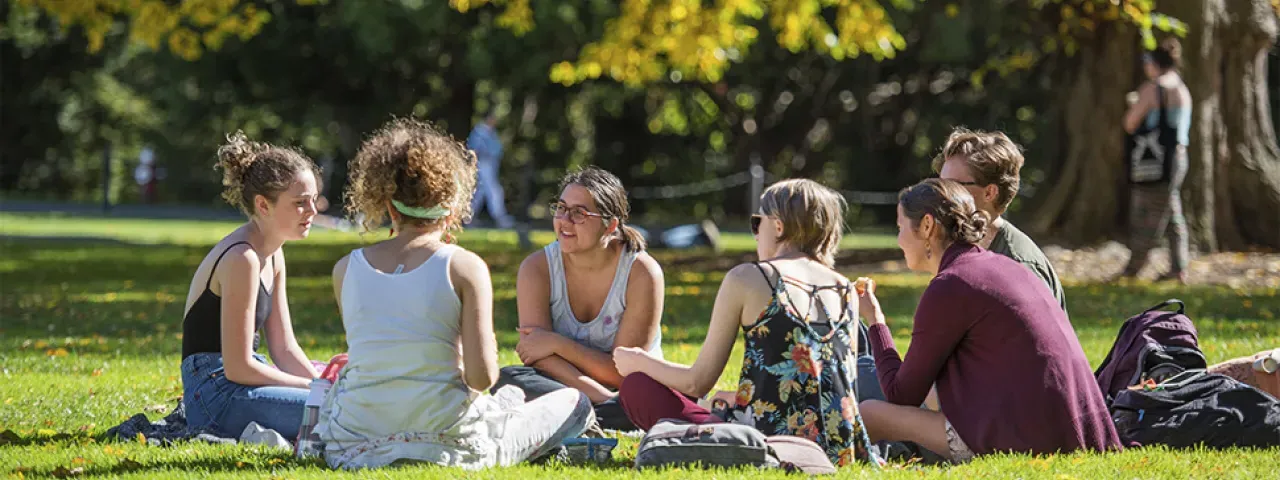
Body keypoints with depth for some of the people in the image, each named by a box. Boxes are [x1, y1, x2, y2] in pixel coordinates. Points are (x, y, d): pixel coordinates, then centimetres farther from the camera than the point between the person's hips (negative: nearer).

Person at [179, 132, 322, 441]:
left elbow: (284, 349, 14)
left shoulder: (272, 255, 12)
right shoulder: (241, 259, -18)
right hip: (217, 395, -10)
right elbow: (238, 368, -20)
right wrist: (314, 388, -11)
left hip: (242, 384, 10)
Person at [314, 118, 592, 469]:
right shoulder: (465, 268, -10)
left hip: (356, 449, 2)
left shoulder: (346, 269, 0)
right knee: (576, 402, 17)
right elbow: (481, 376, -14)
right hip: (447, 446, -2)